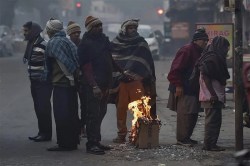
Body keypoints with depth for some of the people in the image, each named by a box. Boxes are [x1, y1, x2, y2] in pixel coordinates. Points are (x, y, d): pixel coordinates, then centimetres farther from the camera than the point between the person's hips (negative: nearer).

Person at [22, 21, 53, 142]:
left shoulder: (43, 45, -16)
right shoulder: (30, 44, 12)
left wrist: (45, 76, -21)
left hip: (43, 82, -9)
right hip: (34, 82, 9)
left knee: (44, 108, -6)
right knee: (38, 108, 13)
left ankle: (46, 134, 1)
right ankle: (42, 132, 20)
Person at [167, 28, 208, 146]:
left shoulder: (199, 52, 17)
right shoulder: (186, 51, -14)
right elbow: (176, 69, -19)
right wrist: (178, 85, -21)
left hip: (193, 90, 10)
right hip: (183, 90, -10)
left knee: (193, 114, 11)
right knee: (185, 113, -10)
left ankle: (186, 137, 19)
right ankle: (181, 138, -5)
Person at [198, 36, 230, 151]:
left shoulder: (215, 57, 17)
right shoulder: (211, 58, -15)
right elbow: (205, 76, -22)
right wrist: (212, 94, -22)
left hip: (215, 96, 11)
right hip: (212, 96, -11)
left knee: (213, 120, 14)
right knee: (213, 121, -7)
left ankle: (210, 144, 20)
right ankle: (210, 144, -4)